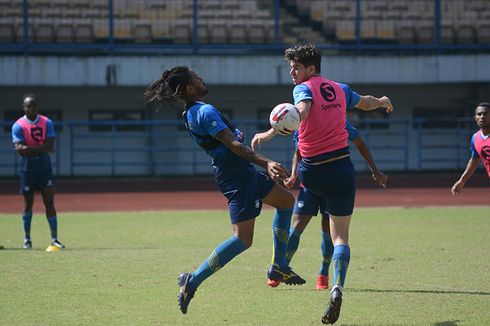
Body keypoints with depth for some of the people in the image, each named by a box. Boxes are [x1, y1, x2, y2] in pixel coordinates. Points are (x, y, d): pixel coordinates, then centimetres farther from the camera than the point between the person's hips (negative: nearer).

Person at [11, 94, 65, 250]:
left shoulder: (47, 123, 2)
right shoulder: (18, 126, -5)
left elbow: (50, 146, -9)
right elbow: (20, 149, -16)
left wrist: (29, 149, -18)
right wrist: (41, 148, -20)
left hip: (44, 167, 2)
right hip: (27, 168, -2)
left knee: (49, 201, -4)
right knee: (28, 203, 6)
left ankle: (54, 238, -4)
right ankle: (27, 238, 18)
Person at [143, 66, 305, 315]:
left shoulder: (191, 114, 12)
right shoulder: (205, 112, -19)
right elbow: (234, 145, -28)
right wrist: (265, 162, -33)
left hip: (241, 173, 11)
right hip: (237, 175, -11)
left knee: (286, 200, 24)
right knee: (242, 239, -15)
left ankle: (279, 267, 25)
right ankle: (193, 281, -14)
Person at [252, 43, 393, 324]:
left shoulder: (304, 89, -7)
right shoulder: (340, 90, 10)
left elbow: (301, 111, -31)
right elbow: (366, 103, 30)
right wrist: (382, 102, 54)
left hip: (312, 173, -3)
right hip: (342, 169, 3)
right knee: (340, 236, 1)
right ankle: (338, 287, -20)